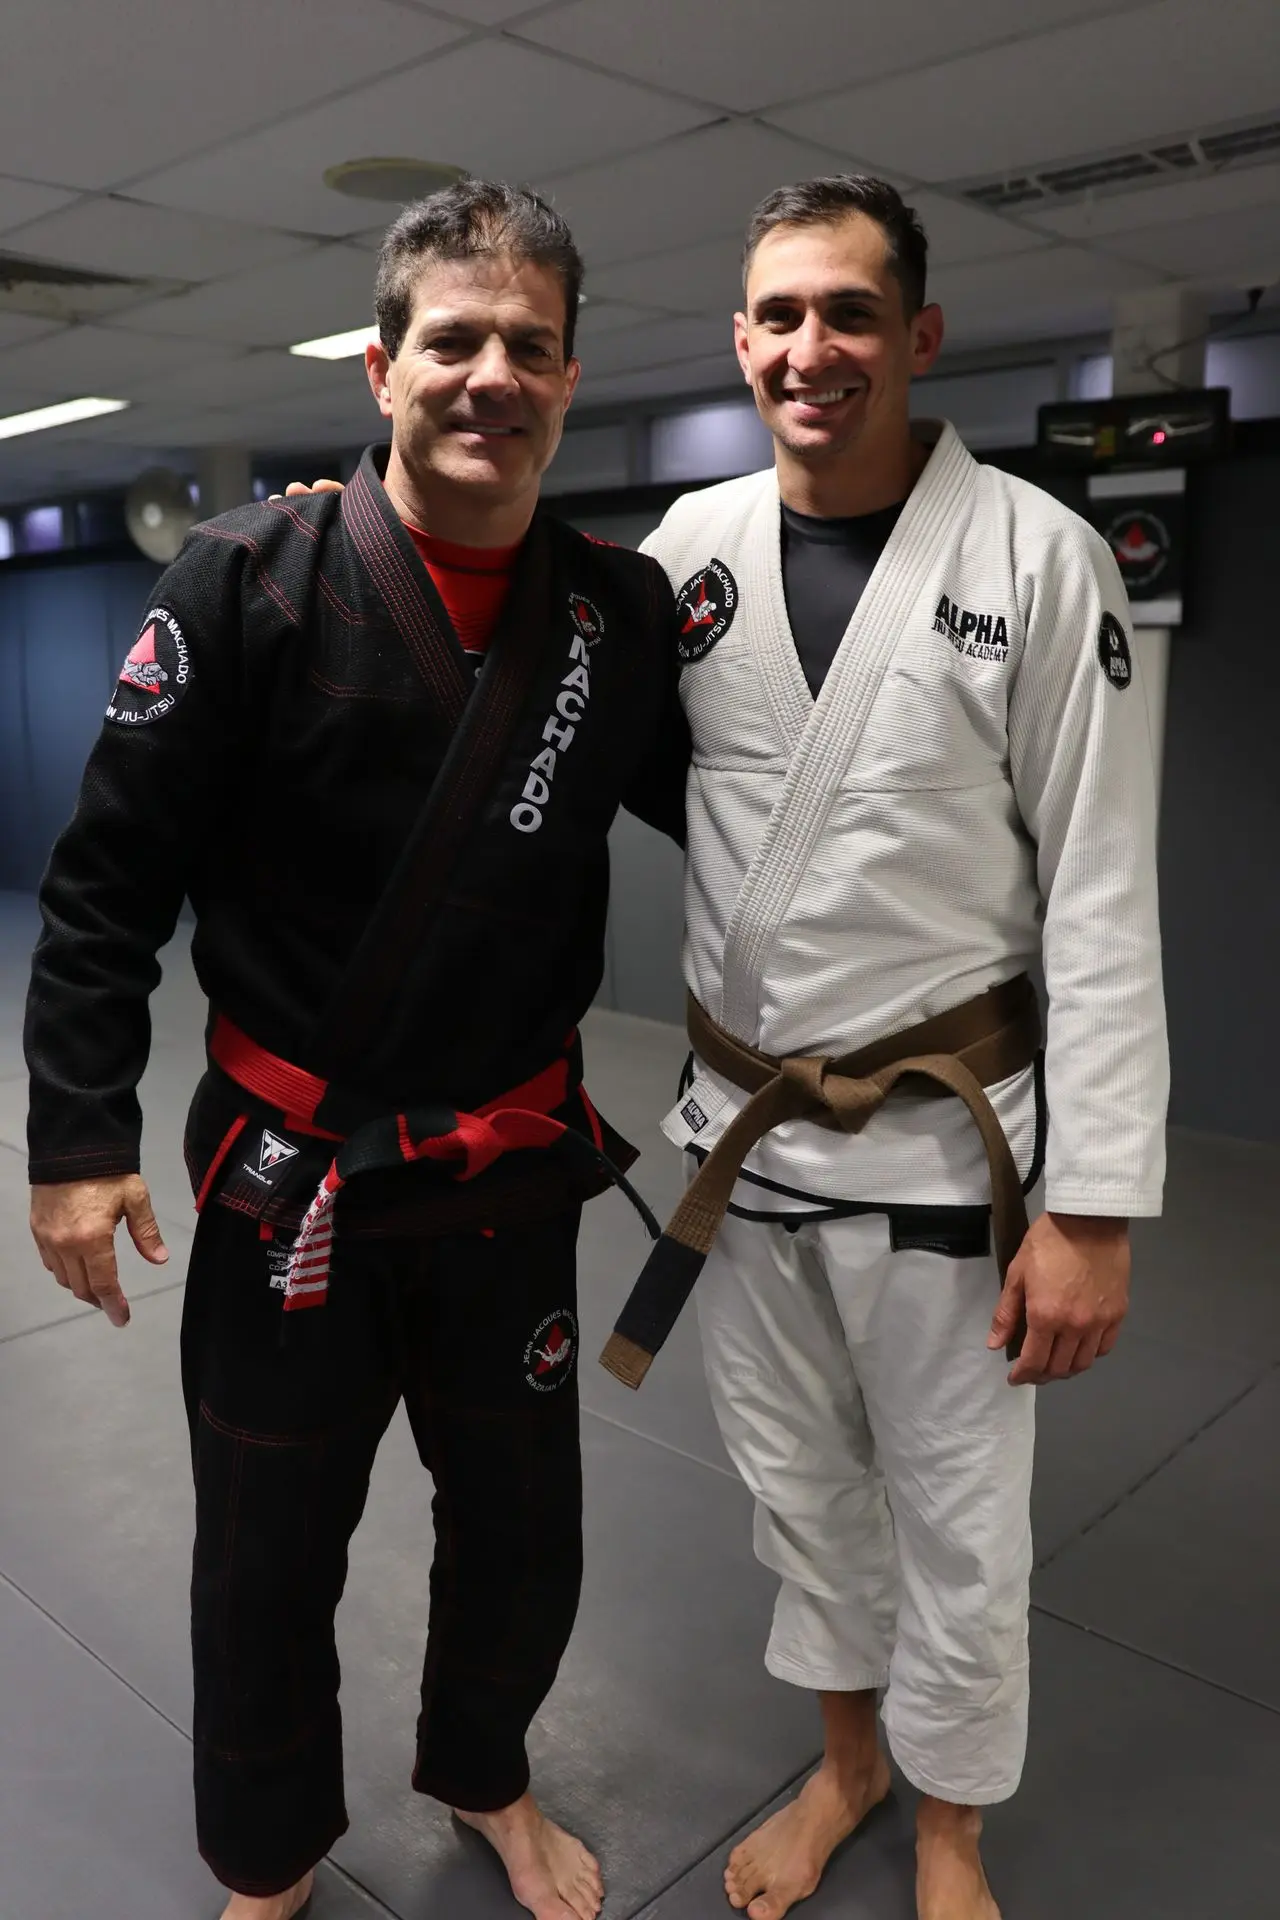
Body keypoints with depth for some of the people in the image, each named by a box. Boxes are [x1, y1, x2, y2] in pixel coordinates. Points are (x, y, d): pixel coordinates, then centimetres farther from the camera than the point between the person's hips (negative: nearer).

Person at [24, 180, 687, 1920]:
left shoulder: (624, 612, -1)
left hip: (511, 1174, 3)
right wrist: (81, 1138, -11)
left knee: (521, 1530, 19)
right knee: (268, 1560, 16)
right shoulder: (253, 583, -12)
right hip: (291, 1175, -2)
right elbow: (108, 880, -10)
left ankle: (484, 1778, 52)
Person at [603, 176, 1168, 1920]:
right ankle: (847, 1757, 49)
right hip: (737, 1116, 4)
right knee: (795, 1477, 21)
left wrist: (1093, 1205, -13)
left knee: (958, 1516, 14)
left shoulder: (1037, 556, -10)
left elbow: (1103, 895, -11)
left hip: (938, 1129, -3)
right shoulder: (691, 546, 1)